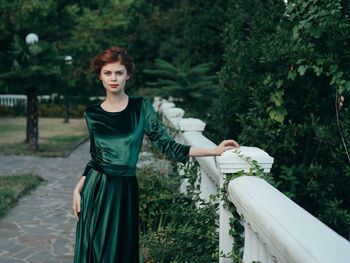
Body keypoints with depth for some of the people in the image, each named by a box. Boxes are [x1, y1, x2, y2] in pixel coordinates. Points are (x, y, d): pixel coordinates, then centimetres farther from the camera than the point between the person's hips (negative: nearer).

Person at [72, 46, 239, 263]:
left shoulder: (141, 106, 0)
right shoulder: (92, 114, 5)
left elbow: (166, 144, -4)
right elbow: (94, 158, 11)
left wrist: (215, 151, -10)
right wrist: (77, 190, 1)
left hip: (124, 191, -1)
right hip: (95, 190, 1)